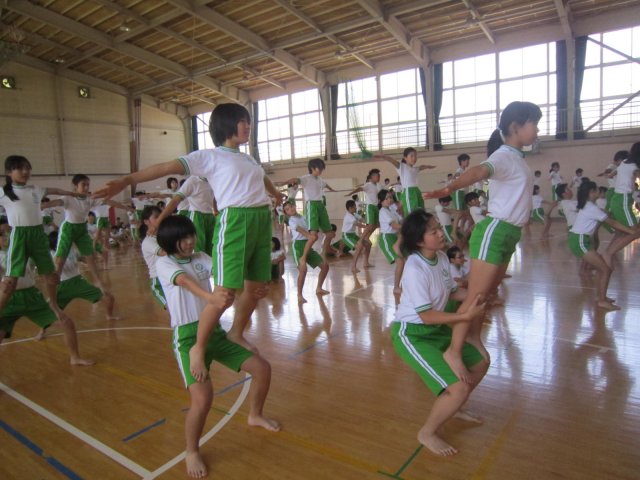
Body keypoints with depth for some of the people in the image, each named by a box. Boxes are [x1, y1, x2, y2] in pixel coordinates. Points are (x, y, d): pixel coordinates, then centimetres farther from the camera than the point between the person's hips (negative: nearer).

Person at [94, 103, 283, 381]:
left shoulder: (248, 159, 21)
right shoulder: (210, 157, 0)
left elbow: (263, 179, 43)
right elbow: (167, 167, -9)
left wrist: (276, 194, 64)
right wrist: (126, 180, -20)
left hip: (262, 221, 8)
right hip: (234, 221, -7)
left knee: (256, 289, 11)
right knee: (225, 295, -12)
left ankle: (236, 333, 34)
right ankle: (198, 348, 9)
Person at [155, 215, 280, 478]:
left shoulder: (201, 258, 11)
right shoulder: (164, 263, -5)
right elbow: (184, 281, -26)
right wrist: (208, 296, -46)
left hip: (215, 332, 6)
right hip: (188, 337, -6)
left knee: (262, 368, 6)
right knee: (203, 398, -23)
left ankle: (255, 415, 34)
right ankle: (192, 452, 7)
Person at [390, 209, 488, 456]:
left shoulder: (442, 258, -1)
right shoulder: (415, 269, -26)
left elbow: (452, 292, 8)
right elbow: (427, 315, -26)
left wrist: (477, 296, -9)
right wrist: (466, 316, -27)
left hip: (436, 329, 9)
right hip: (411, 334, -9)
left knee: (480, 362, 19)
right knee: (459, 389, -17)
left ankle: (452, 406, 41)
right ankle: (428, 433, 10)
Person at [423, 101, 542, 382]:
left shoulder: (516, 157, 14)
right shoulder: (504, 156, -15)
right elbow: (479, 171, -37)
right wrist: (450, 188, -56)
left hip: (508, 234, 10)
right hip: (494, 232, -10)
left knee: (489, 293, 18)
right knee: (476, 297, -8)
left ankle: (474, 336, 34)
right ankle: (454, 351, -1)